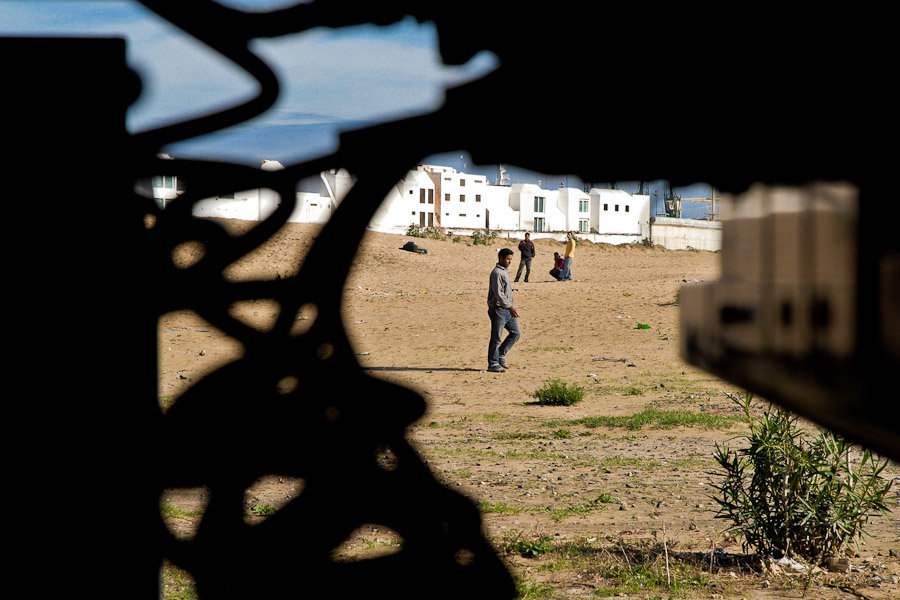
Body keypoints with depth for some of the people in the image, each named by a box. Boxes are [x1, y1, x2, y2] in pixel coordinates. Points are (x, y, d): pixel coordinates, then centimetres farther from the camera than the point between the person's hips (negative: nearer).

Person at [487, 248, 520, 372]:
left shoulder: (505, 272, 17)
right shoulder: (496, 273, -15)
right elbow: (498, 294, -22)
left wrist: (511, 308, 21)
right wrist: (510, 307, -22)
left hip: (507, 310, 10)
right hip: (498, 309, -10)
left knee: (515, 333, 9)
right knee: (496, 338, -3)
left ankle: (501, 355, 20)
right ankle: (493, 364, 3)